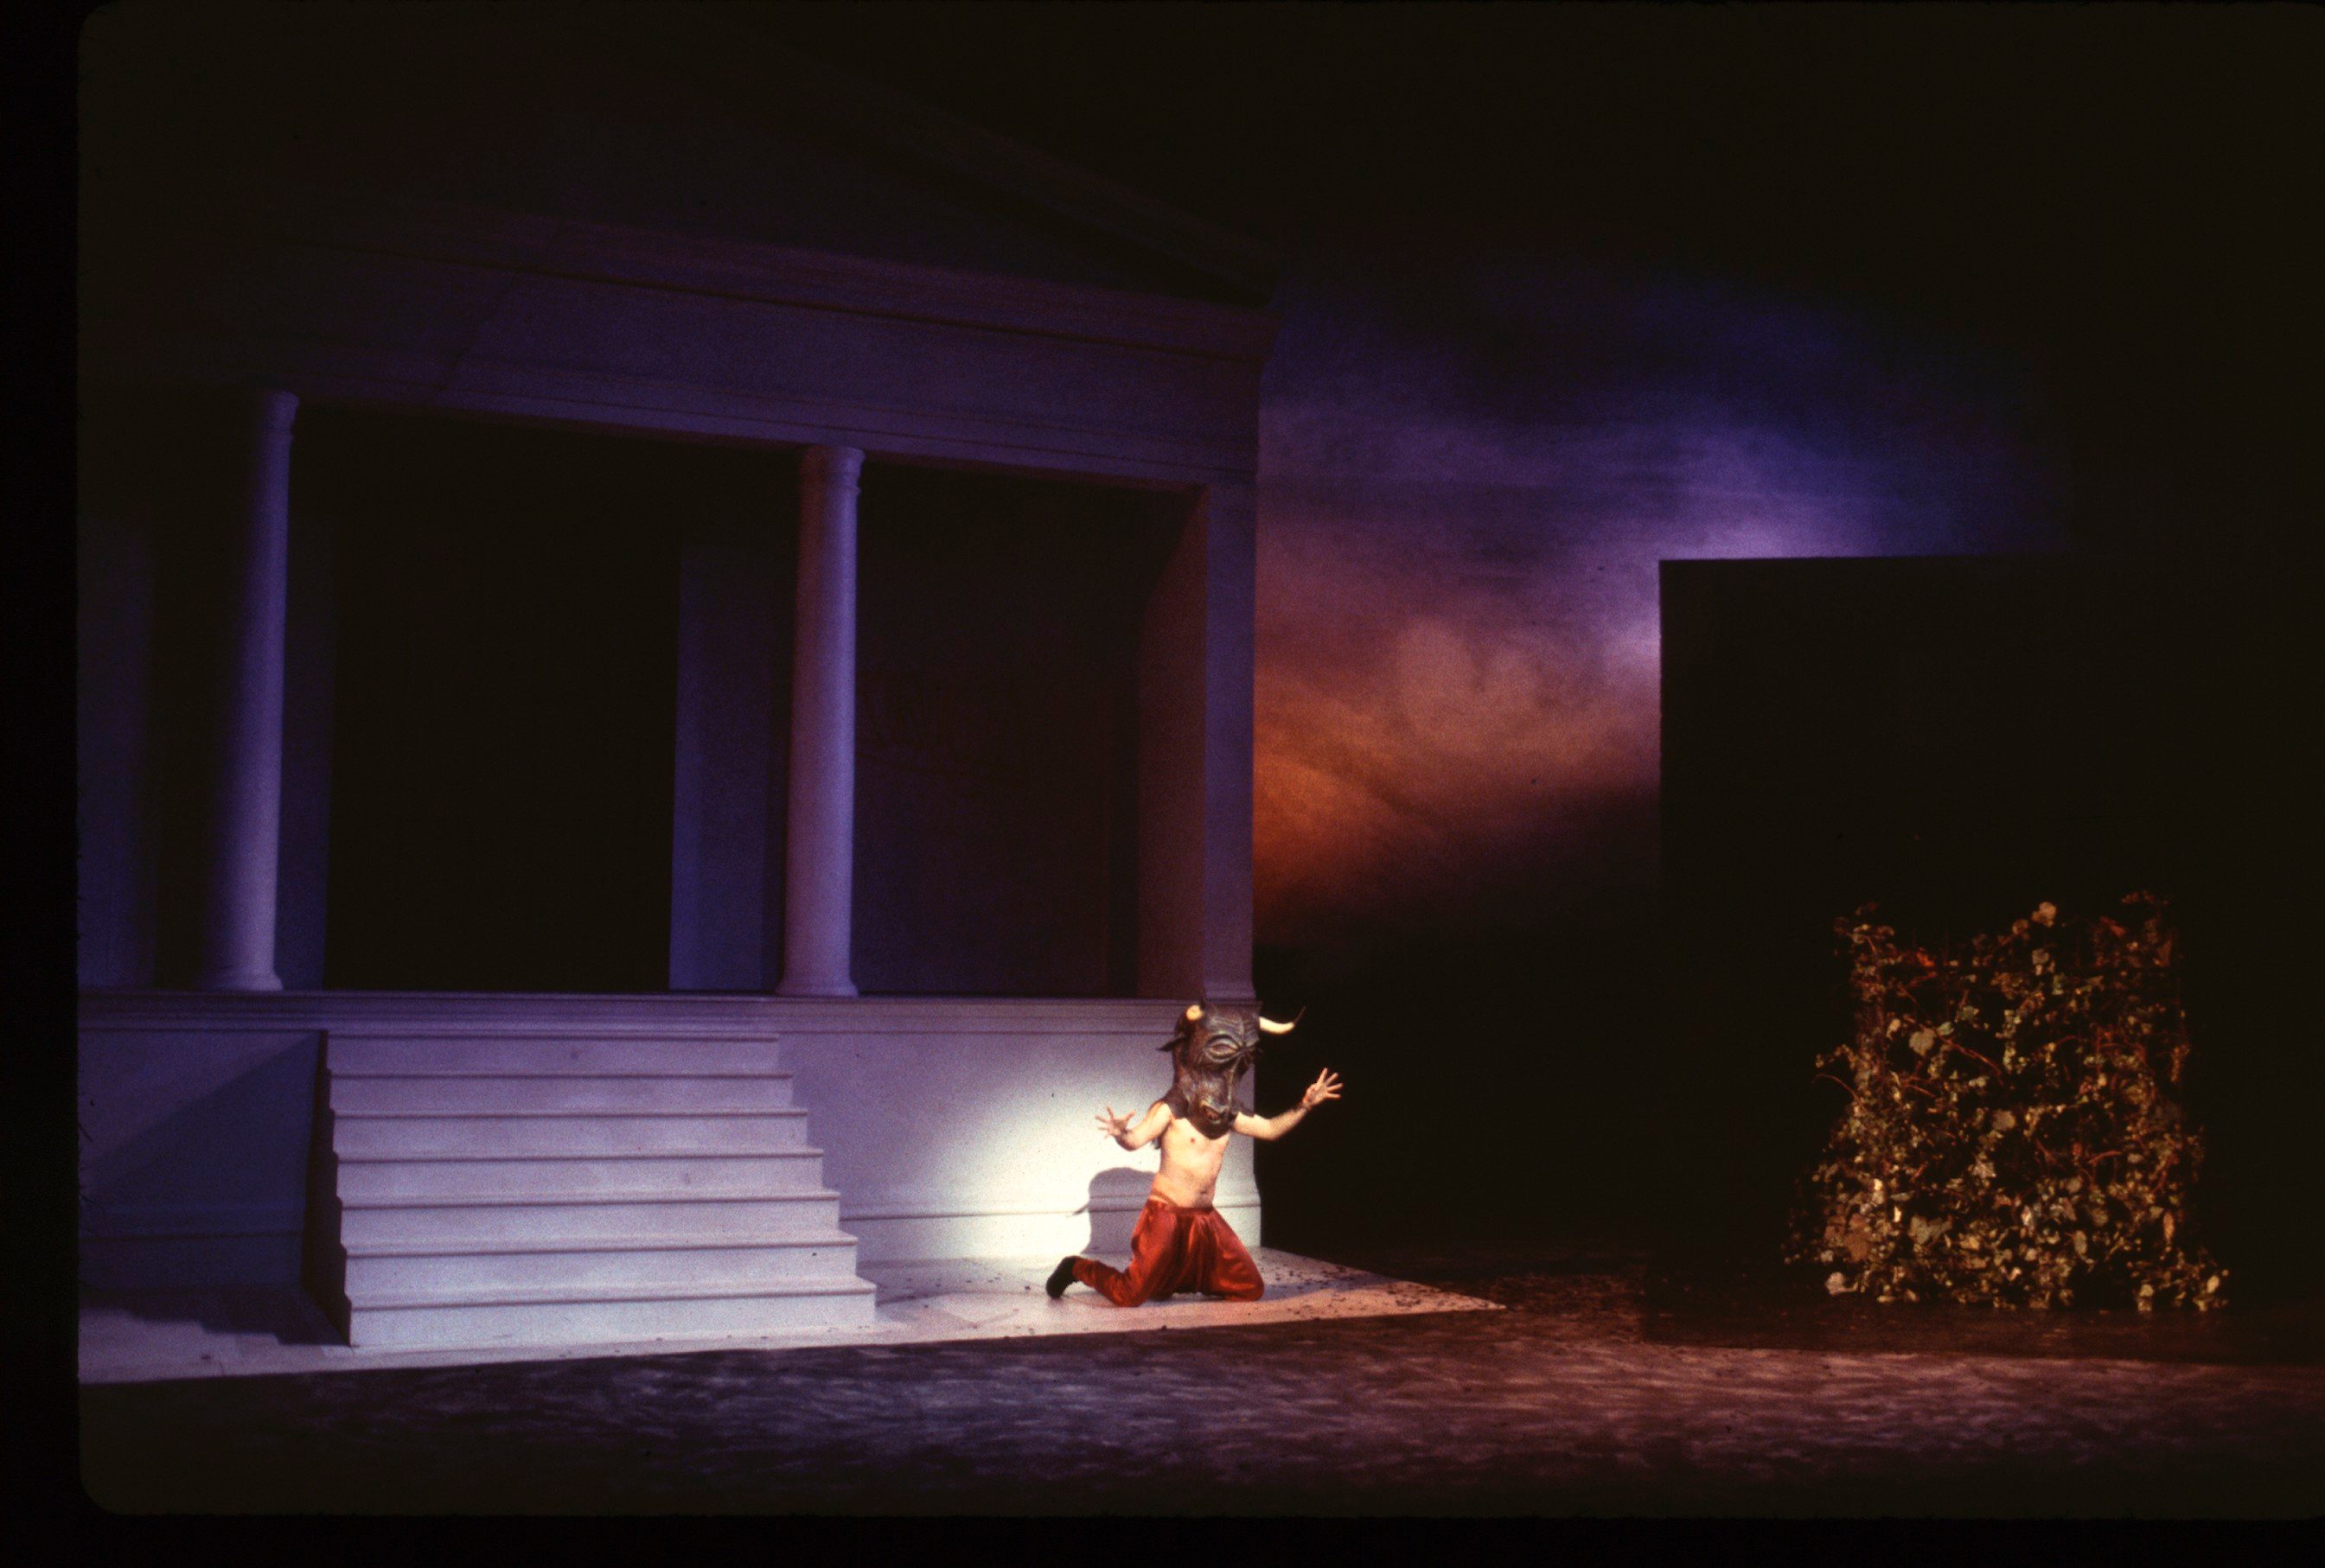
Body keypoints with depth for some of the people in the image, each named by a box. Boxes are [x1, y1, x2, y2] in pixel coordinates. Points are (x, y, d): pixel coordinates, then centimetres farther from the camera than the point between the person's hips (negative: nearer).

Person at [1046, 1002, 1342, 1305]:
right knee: (1129, 1295, -14)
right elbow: (1136, 1139, -22)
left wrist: (1305, 1105, 10)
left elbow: (1271, 1128, 21)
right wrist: (1120, 1133, -45)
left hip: (1204, 1218, 7)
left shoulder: (1229, 1116, 9)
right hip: (1166, 1213, -6)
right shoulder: (1170, 1110, -10)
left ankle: (1180, 1280, 25)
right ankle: (1077, 1268, 15)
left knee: (1250, 1288, 5)